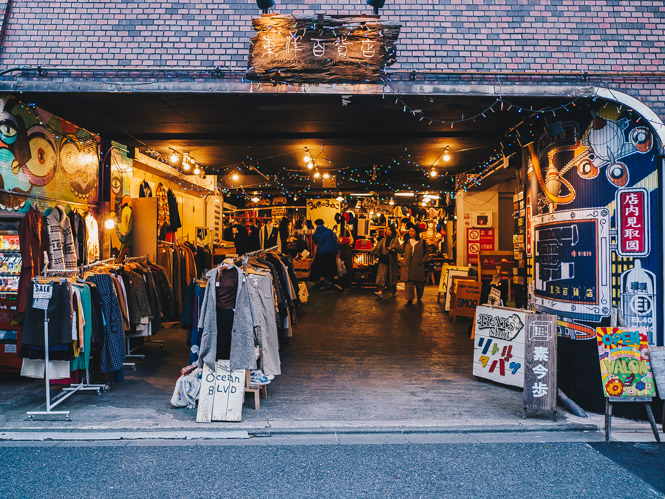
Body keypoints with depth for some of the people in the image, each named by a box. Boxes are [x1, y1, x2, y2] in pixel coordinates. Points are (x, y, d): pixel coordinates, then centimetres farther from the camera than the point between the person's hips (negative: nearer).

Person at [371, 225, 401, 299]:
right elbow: (377, 247, 6)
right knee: (382, 276, -9)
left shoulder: (396, 240, 4)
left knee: (392, 276, 3)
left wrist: (392, 248, -25)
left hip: (392, 261, -2)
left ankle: (393, 292, 15)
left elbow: (399, 248, -9)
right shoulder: (383, 240, 15)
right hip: (384, 260, 2)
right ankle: (380, 291, -16)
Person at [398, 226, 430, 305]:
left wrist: (422, 260, -4)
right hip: (408, 266, 1)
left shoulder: (422, 242, 2)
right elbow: (401, 249, 12)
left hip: (418, 266, -1)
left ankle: (419, 297, 28)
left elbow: (427, 252, 7)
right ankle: (409, 299, 1)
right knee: (408, 283, -4)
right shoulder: (407, 242, 10)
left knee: (419, 283, 7)